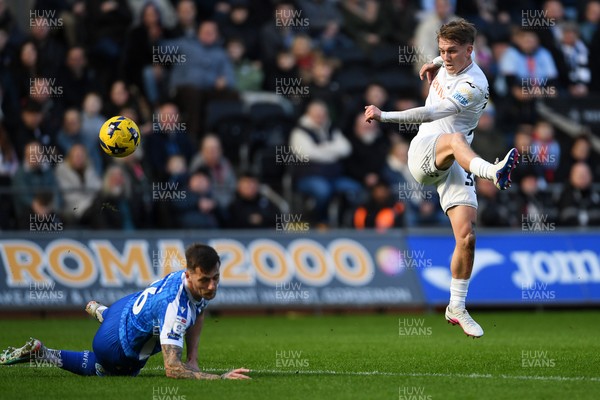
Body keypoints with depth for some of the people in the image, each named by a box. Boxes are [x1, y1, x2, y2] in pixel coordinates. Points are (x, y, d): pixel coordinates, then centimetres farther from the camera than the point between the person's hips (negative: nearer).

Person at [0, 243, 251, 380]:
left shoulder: (200, 283, -18)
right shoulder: (175, 308, -45)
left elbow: (197, 312, 8)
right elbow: (171, 369, -49)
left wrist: (192, 358, -1)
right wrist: (219, 379, -58)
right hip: (118, 348, -8)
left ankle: (98, 310, 60)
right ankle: (40, 353, 22)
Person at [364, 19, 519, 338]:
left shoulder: (474, 85, -14)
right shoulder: (445, 64, 9)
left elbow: (433, 114, -23)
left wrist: (384, 116, -23)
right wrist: (432, 66, 16)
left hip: (456, 165, -2)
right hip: (423, 153, 2)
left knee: (466, 238, -12)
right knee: (455, 139, -35)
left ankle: (456, 308, 5)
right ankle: (492, 171, -69)